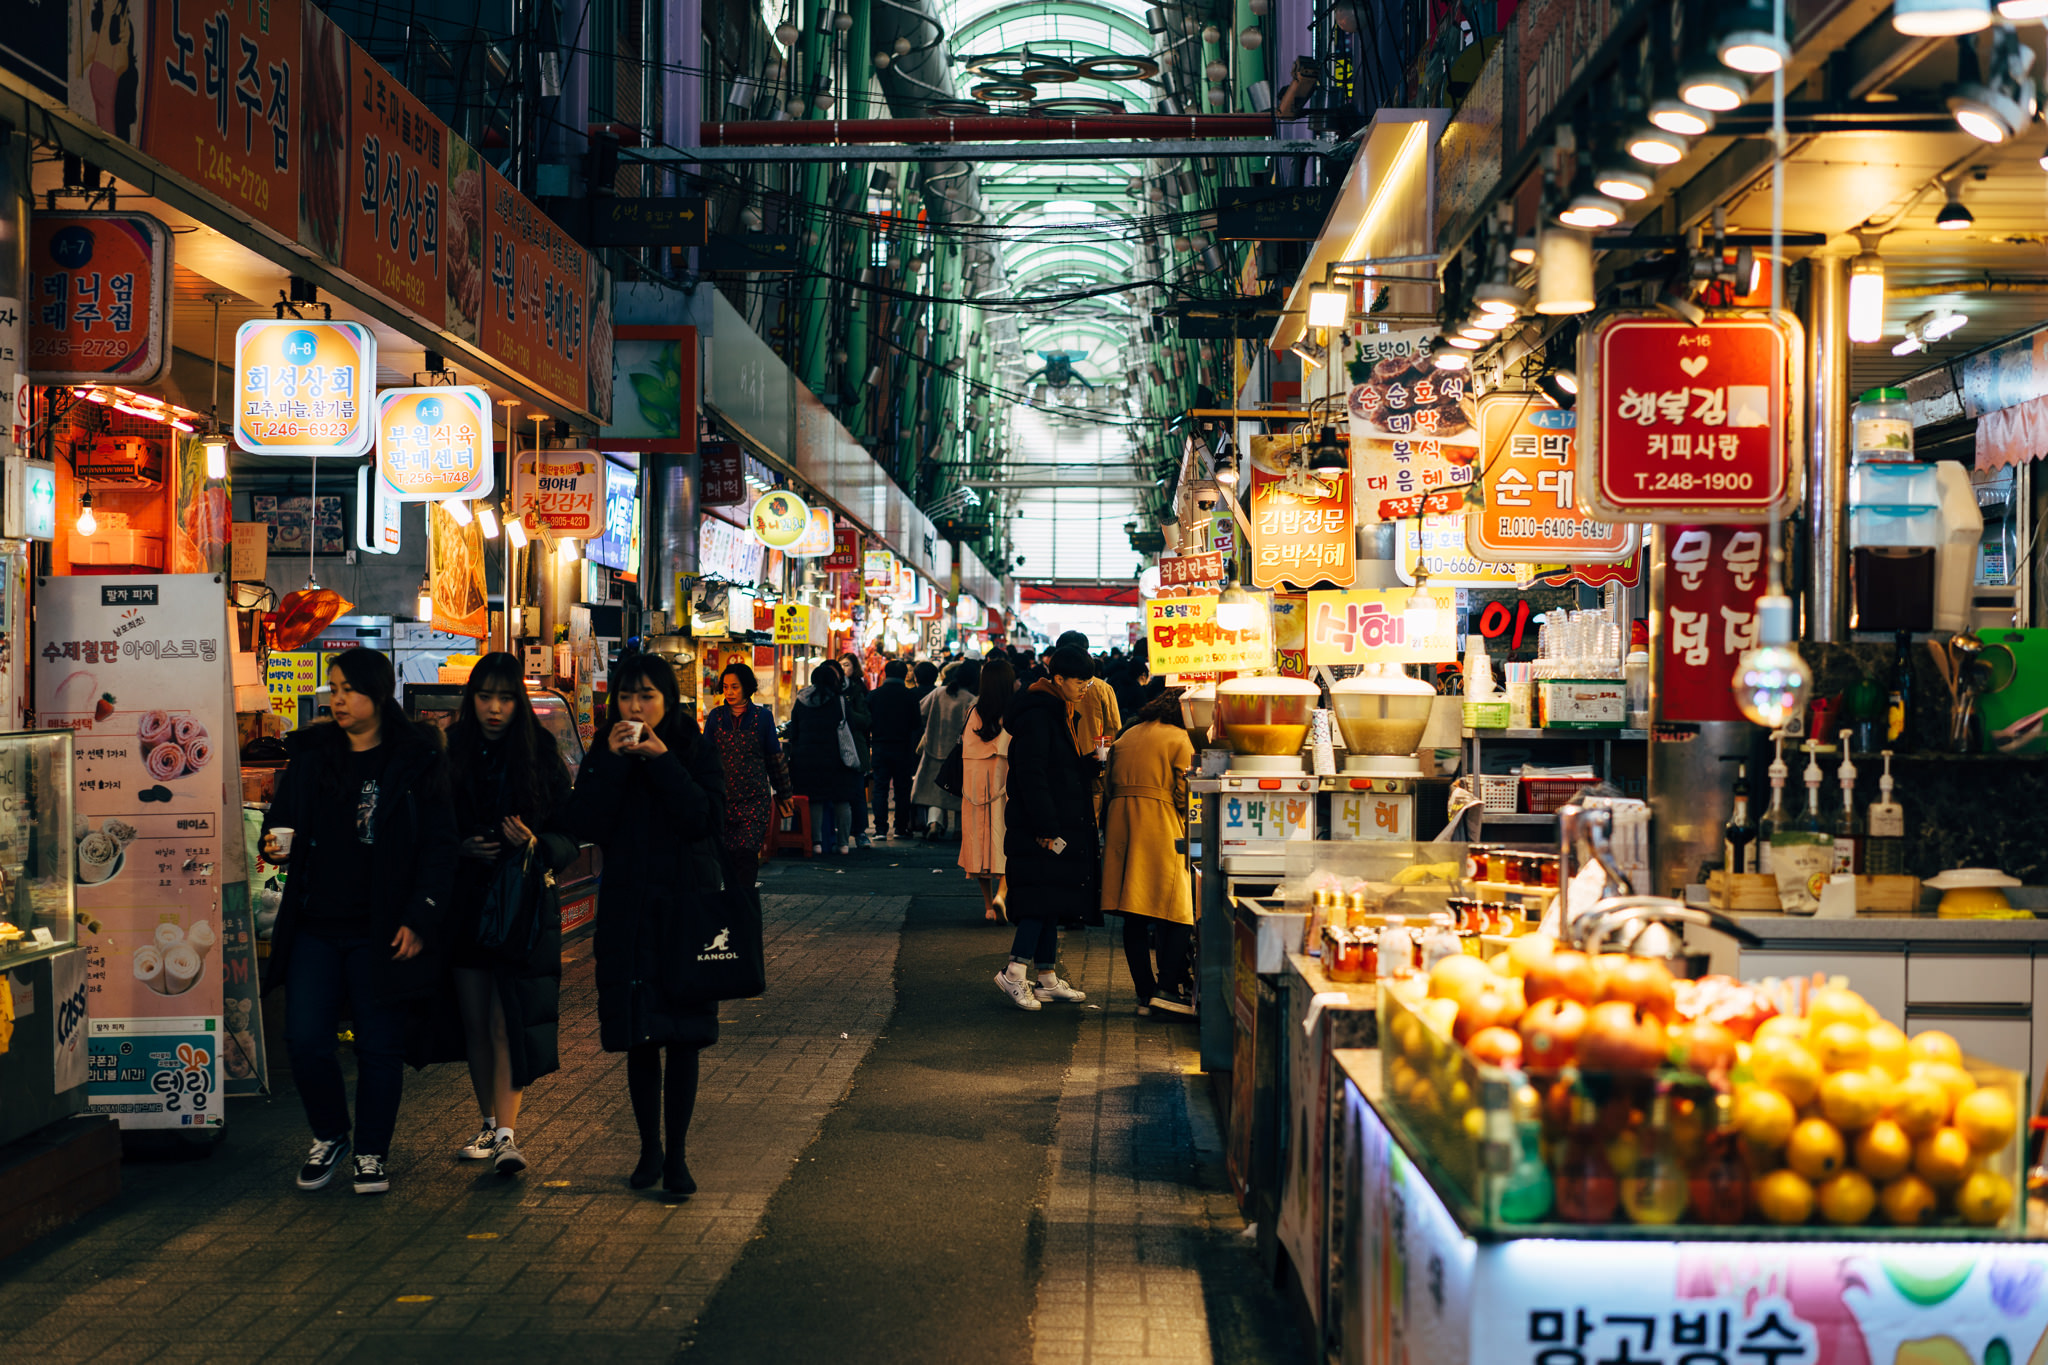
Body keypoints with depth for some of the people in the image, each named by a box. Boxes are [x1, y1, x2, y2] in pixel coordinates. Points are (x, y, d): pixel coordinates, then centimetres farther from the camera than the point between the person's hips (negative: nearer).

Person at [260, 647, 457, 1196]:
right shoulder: (311, 754, 9)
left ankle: (372, 1153, 20)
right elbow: (283, 817, 17)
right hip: (316, 928, 4)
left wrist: (419, 920, -11)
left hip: (382, 933, -3)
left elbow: (438, 846, -4)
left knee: (380, 1046, 4)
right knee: (305, 1041, 0)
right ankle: (329, 1136, 23)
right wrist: (277, 844, -8)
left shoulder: (417, 760, -3)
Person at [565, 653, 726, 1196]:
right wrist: (614, 763, -16)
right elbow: (586, 825, -9)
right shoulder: (603, 753, 4)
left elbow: (707, 817, -15)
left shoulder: (695, 751, 0)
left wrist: (661, 760, -18)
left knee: (683, 1037, 0)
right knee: (638, 1037, 6)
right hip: (627, 911, 1)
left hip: (687, 907, -1)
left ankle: (676, 1155, 8)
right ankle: (649, 1150, 19)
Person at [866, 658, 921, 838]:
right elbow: (917, 724, -5)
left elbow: (866, 723, 2)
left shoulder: (874, 695, -1)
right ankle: (901, 828, 8)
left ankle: (880, 828, -4)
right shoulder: (910, 696, -5)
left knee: (880, 788, 3)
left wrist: (867, 745, 12)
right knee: (902, 789, 7)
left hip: (880, 747, 1)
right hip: (902, 748, -1)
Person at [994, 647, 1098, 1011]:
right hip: (1041, 828, -10)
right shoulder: (1037, 715, -15)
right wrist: (1047, 827, -23)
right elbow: (1031, 774, -20)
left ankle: (1048, 979, 14)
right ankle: (1014, 973, -11)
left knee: (1051, 901, 10)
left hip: (1060, 824, 10)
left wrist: (1088, 763, 5)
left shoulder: (1057, 711, 17)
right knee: (1044, 898, -12)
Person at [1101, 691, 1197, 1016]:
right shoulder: (1179, 739, 1)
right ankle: (1167, 987, -9)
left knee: (1134, 916, 7)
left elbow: (1110, 784, 14)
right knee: (1179, 910, 0)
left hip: (1120, 823, 6)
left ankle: (1145, 992, 8)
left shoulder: (1125, 737, 18)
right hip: (1160, 824, -6)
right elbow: (1183, 794, -5)